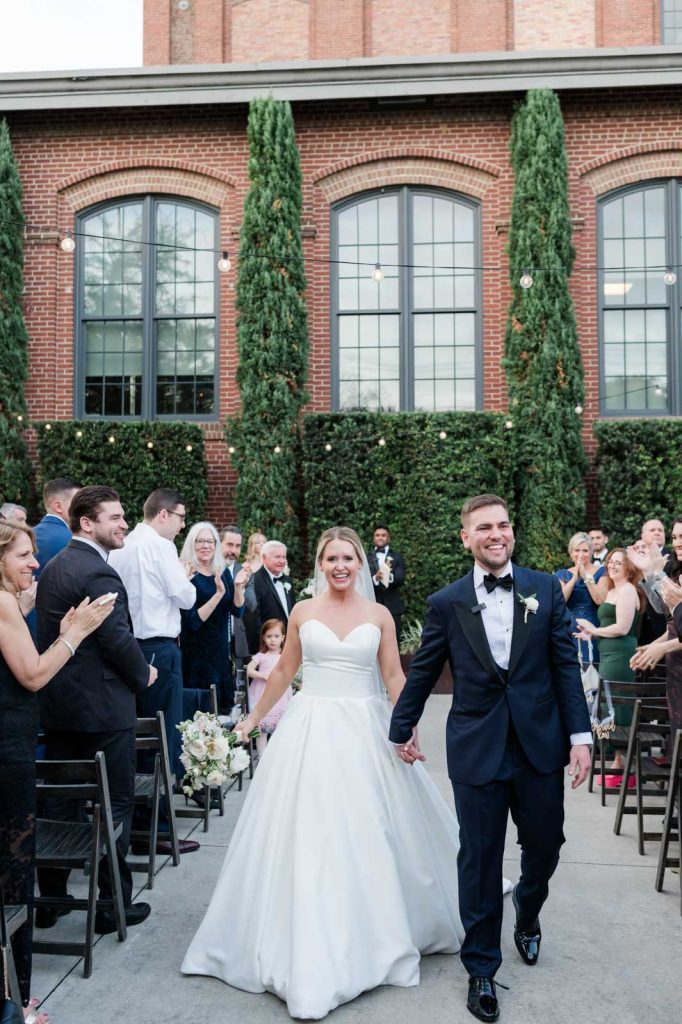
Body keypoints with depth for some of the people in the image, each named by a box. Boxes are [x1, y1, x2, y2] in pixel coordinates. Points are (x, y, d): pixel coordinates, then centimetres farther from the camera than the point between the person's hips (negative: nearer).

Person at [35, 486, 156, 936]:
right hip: (102, 708, -9)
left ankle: (49, 898, 27)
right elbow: (118, 640, -22)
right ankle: (113, 903, 15)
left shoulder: (53, 567, 10)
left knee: (58, 800, 16)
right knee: (115, 804, 4)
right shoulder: (98, 573, -19)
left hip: (57, 705, 9)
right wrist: (144, 676, -3)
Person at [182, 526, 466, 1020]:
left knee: (369, 837, 6)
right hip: (310, 729, 0)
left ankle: (375, 935, 29)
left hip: (365, 732, 0)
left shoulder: (379, 615, 2)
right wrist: (255, 716, 16)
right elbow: (284, 672, 12)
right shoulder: (303, 612, 3)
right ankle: (310, 950, 13)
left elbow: (395, 677, 2)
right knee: (307, 837, 1)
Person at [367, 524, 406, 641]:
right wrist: (375, 578, -28)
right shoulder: (368, 558, 7)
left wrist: (390, 576, -31)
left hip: (393, 606, 0)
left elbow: (401, 579, -8)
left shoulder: (397, 558, 5)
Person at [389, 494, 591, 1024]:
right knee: (480, 860, 7)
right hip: (477, 749, -1)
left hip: (541, 743, 2)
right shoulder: (446, 603, -3)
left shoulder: (546, 589, 0)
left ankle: (527, 913, 48)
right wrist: (402, 729, 14)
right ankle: (482, 969, 27)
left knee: (545, 845, 14)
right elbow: (422, 672, 6)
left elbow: (566, 665, 1)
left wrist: (579, 735, -3)